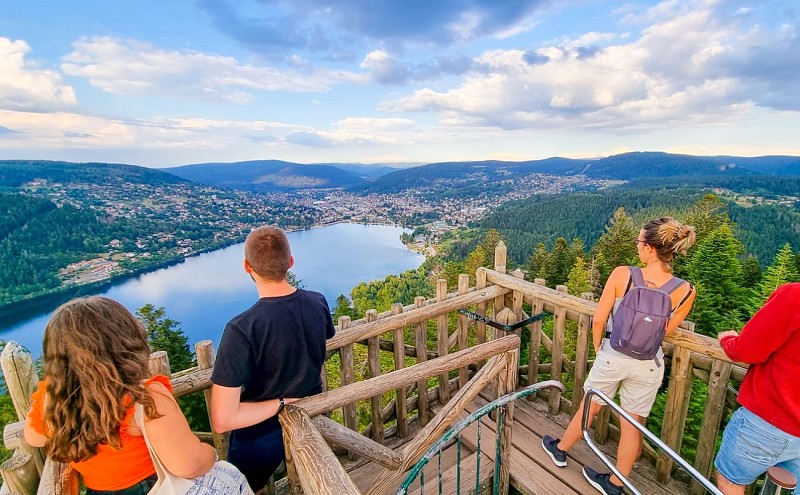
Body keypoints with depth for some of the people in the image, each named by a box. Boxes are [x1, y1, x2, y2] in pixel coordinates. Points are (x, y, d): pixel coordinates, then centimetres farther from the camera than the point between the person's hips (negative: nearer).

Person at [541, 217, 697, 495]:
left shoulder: (621, 275, -20)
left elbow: (599, 320, -13)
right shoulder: (685, 292, -13)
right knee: (633, 423, 19)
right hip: (648, 365, 2)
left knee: (589, 408, 21)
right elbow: (667, 330, 1)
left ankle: (560, 450, 44)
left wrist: (598, 349, 6)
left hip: (612, 357, -1)